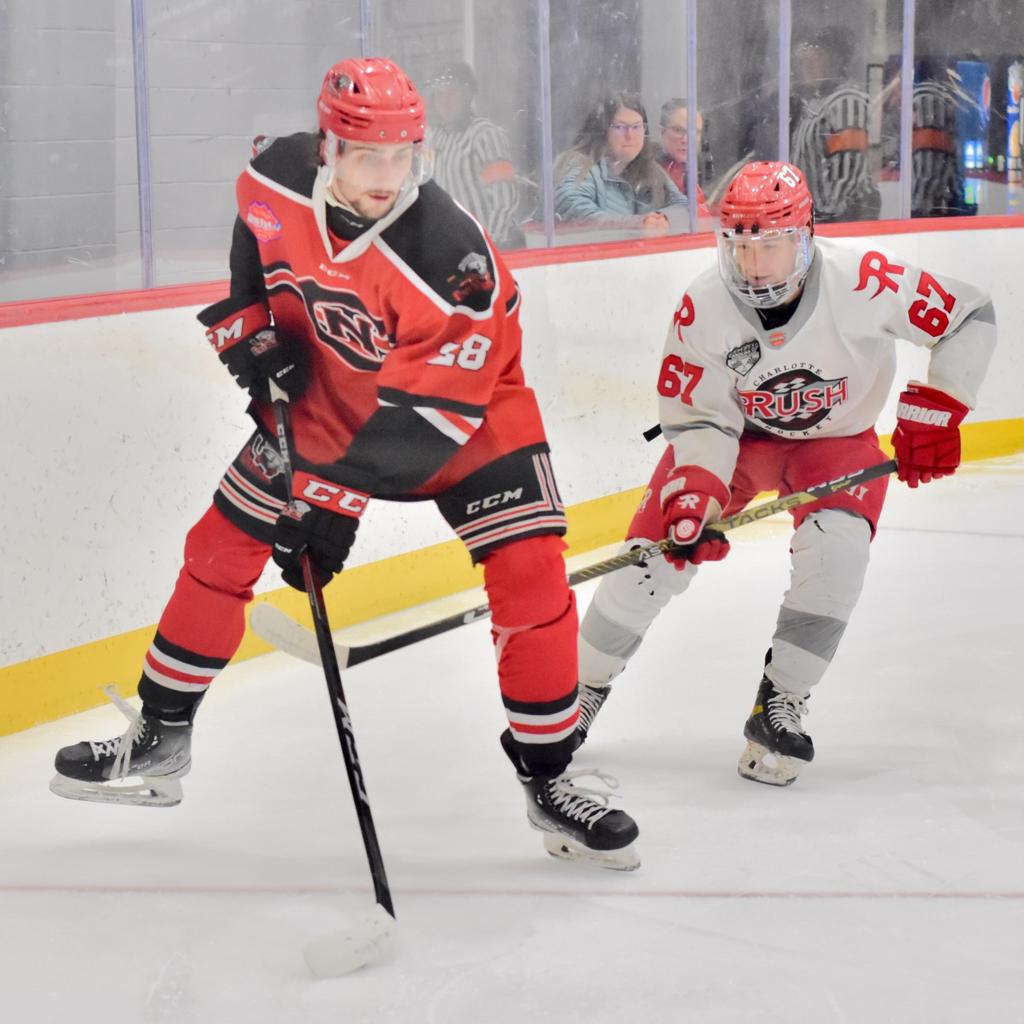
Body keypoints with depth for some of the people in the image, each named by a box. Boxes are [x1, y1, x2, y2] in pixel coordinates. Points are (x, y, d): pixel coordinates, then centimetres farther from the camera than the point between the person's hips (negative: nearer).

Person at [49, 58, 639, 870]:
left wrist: (340, 500, -31)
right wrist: (253, 327, -1)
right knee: (221, 548, 3)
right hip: (328, 397, 4)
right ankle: (160, 741, 20)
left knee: (531, 580, -17)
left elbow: (424, 413, -31)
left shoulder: (452, 260, -34)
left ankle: (550, 781, 0)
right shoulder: (278, 181, -19)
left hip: (466, 411, -4)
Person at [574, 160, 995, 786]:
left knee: (835, 551, -27)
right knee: (660, 548, -7)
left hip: (839, 440, -1)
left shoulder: (860, 284, -31)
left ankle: (780, 708, -12)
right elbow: (698, 417, -16)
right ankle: (582, 687, 15)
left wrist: (934, 413, -22)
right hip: (739, 434, 1)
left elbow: (970, 317, -20)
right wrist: (695, 495, -31)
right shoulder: (704, 307, -25)